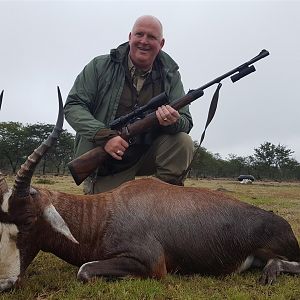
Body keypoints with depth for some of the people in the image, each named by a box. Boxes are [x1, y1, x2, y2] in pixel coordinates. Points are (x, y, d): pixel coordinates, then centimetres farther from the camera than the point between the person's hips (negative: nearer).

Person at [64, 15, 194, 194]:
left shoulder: (170, 75, -1)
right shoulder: (100, 67, -5)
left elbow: (186, 121, -5)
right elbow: (73, 106, -10)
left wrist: (174, 122, -31)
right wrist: (105, 136, -25)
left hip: (147, 157, 2)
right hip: (105, 165, -1)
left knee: (183, 142, -21)